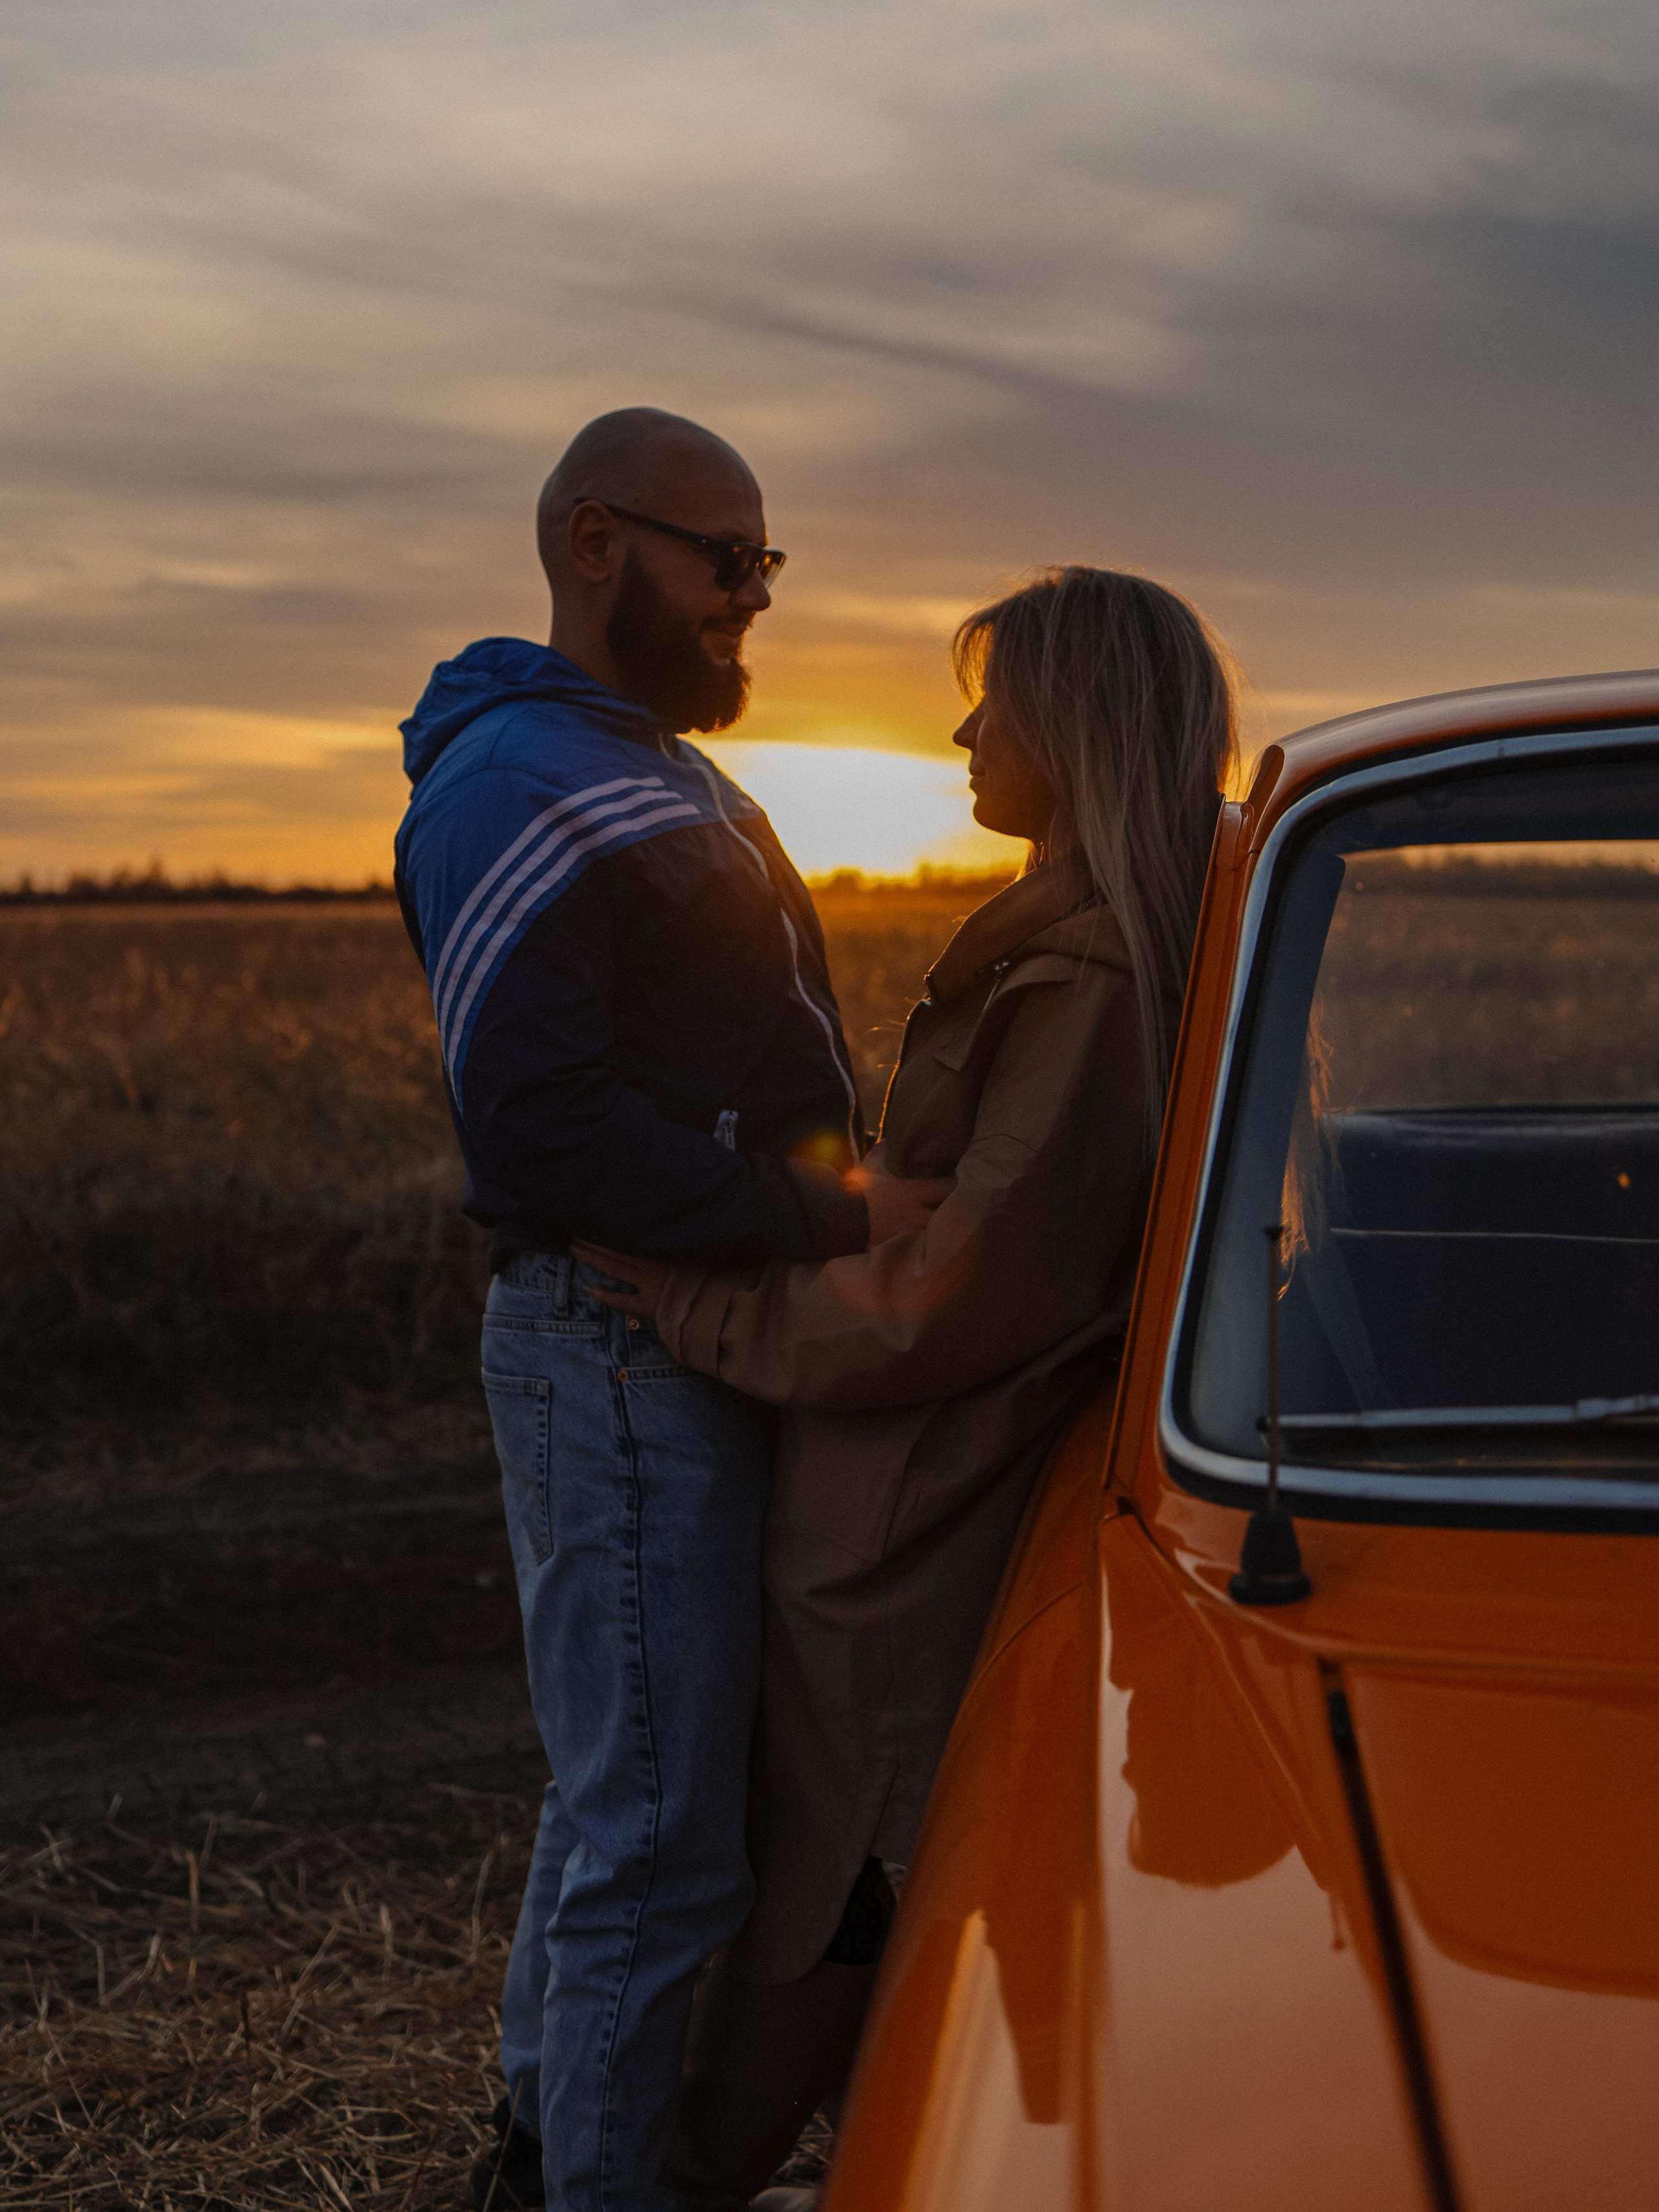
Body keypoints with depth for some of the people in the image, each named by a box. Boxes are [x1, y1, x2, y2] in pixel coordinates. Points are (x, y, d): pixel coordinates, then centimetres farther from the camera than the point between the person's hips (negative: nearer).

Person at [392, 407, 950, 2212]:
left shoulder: (654, 776, 20)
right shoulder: (517, 786, -15)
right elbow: (541, 1128, -24)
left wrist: (865, 1208, 9)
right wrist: (834, 1220, -23)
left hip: (706, 1336, 11)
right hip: (622, 1356, -11)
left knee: (624, 1790, 21)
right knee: (657, 1829, -4)